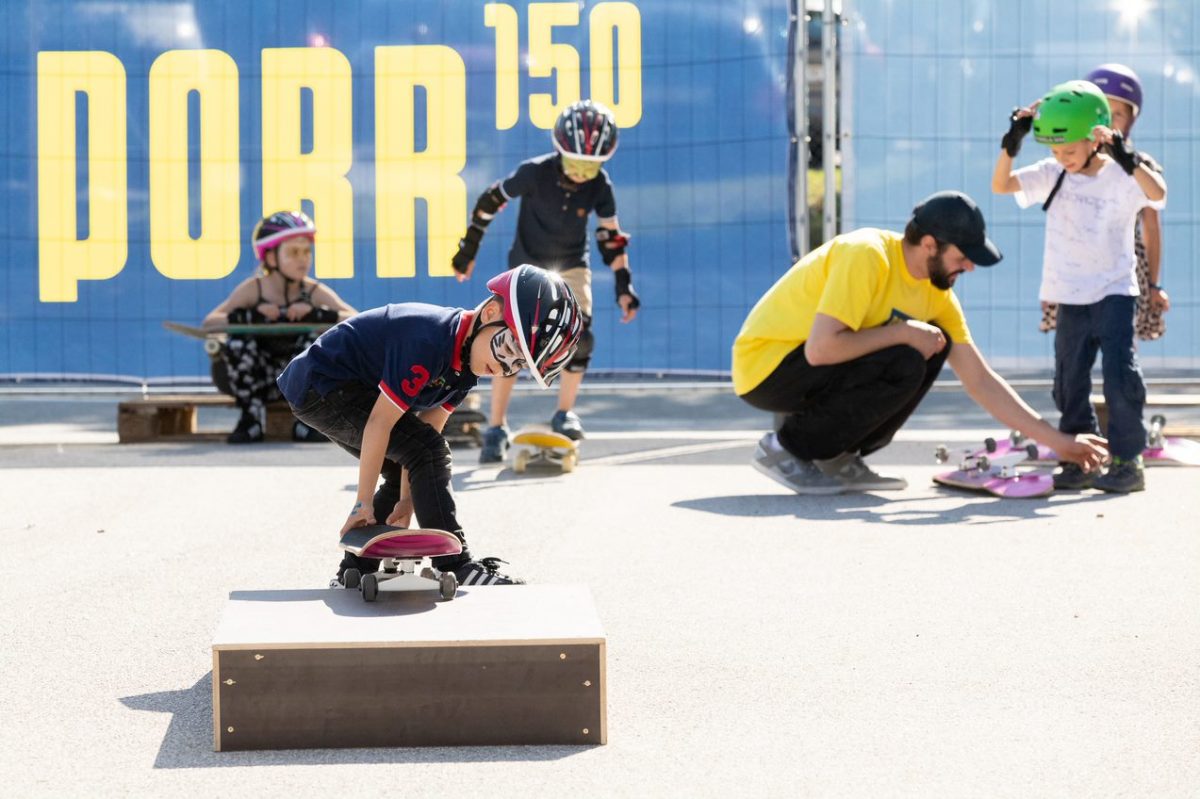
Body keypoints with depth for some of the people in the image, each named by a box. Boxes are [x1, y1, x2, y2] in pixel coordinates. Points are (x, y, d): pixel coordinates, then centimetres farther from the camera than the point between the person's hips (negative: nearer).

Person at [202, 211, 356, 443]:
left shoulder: (315, 292, -4)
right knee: (238, 344, -28)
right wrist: (250, 315, -33)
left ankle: (306, 421, -10)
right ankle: (251, 419, -12)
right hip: (257, 379, -1)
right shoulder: (252, 289, -7)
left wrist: (317, 314, -33)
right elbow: (207, 324, -17)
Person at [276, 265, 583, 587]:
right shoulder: (429, 341, -29)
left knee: (406, 475, 11)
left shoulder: (464, 362, 1)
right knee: (429, 452, -19)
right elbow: (380, 422, -26)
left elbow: (426, 428, 3)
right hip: (320, 387, -10)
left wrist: (406, 500, 0)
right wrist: (364, 503, -20)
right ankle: (457, 568, -17)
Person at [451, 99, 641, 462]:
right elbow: (490, 200, -10)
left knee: (580, 336, -15)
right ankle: (496, 428, -3)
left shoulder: (600, 186, -15)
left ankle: (564, 413, 5)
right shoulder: (535, 173, -23)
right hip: (527, 265, -2)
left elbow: (610, 235, -4)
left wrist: (624, 285, -5)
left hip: (572, 267, 2)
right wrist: (468, 249, -3)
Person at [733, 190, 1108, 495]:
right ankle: (786, 448, -11)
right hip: (763, 364, -8)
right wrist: (902, 332, -23)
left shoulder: (937, 293, 1)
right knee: (902, 365, -25)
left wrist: (1057, 440, 1)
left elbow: (981, 381, 4)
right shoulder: (867, 255, -24)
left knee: (934, 346, -2)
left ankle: (839, 457, 4)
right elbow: (820, 349, -32)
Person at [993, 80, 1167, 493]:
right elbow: (1000, 184, -1)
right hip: (1070, 298, 5)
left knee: (1120, 375, -11)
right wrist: (1011, 144, -14)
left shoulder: (1121, 178, -11)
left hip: (1113, 292, -5)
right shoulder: (1053, 175, 3)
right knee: (1069, 382, 9)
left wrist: (1126, 158, -41)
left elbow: (1157, 192, -30)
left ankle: (1128, 461, -4)